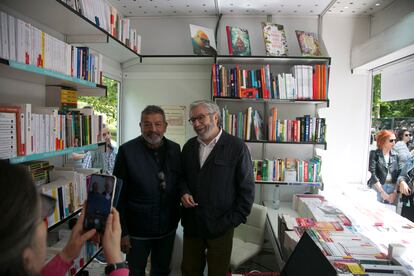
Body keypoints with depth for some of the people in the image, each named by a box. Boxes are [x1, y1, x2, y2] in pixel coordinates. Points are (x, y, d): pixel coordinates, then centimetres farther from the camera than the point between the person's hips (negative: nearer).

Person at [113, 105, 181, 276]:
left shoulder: (175, 149, -3)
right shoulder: (127, 150, -13)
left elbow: (179, 184, 6)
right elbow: (118, 195, -10)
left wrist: (176, 218, 4)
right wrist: (122, 231, -9)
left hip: (168, 228, 3)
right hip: (137, 230, -3)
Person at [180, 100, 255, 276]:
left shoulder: (237, 147, -10)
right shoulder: (189, 146, 6)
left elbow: (247, 188, -8)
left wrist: (235, 220, -10)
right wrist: (184, 192, -3)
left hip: (221, 225, -4)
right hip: (191, 222, 4)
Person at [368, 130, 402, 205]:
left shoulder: (395, 155, 7)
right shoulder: (374, 154, -7)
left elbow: (399, 174, 5)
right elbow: (372, 174, -13)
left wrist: (395, 192, -7)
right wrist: (383, 193, -15)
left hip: (392, 188, 4)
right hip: (378, 187, -4)